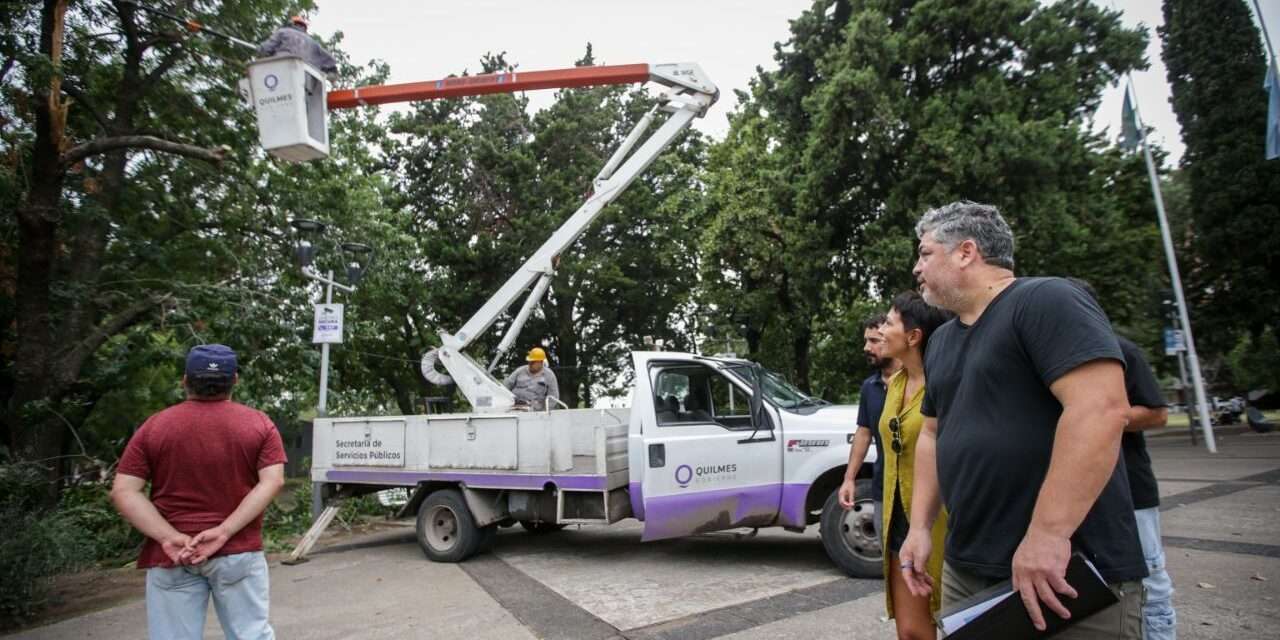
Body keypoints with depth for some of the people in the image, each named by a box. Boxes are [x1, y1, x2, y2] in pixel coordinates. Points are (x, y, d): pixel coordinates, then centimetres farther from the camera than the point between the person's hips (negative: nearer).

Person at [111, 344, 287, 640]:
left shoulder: (154, 426, 2)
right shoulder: (258, 423, 0)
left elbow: (123, 491, -5)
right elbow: (272, 481, -10)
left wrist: (168, 537, -12)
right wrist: (225, 531, -14)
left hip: (170, 556, 1)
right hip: (239, 551, 0)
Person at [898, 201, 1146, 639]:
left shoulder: (1045, 301, -12)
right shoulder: (941, 341, 14)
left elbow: (1100, 407, -23)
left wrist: (1047, 534, -25)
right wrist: (920, 526, 12)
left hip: (1071, 571, -8)